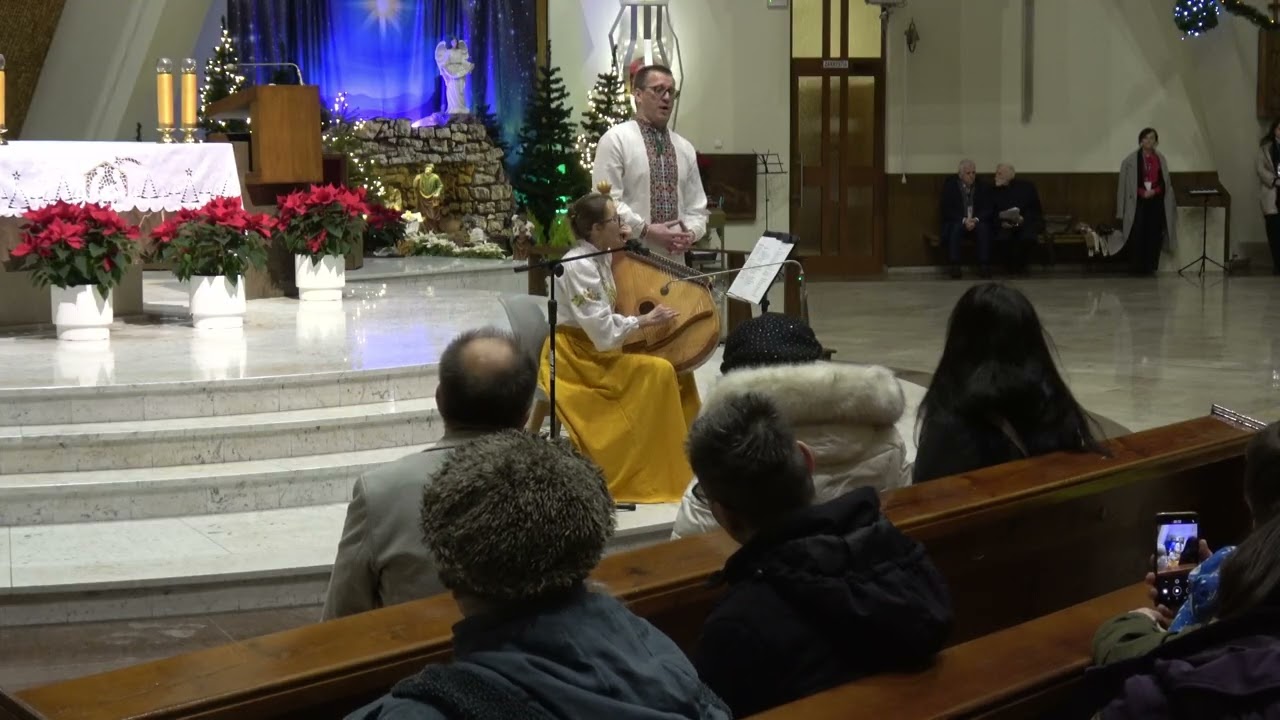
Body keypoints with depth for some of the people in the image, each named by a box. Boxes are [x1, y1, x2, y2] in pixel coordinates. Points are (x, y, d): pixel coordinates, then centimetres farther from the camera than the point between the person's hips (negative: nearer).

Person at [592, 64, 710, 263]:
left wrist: (691, 233, -5)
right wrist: (646, 230, -17)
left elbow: (697, 206, 16)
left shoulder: (684, 148, 16)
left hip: (674, 260, 5)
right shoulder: (616, 139, -1)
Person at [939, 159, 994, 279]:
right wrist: (964, 220, -23)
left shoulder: (982, 186, 5)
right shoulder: (949, 185, 0)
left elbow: (988, 209, -1)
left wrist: (976, 220, -21)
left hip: (978, 222, 1)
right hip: (956, 222, -1)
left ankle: (984, 266, -32)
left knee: (984, 228, -31)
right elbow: (947, 210, -8)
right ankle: (955, 267, -35)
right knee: (955, 228, -35)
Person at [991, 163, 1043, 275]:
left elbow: (1036, 210, 0)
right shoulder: (995, 191, 6)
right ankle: (1011, 266, -11)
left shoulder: (1027, 187, 1)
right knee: (1002, 237, -33)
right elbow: (993, 214, 6)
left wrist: (1024, 219, -18)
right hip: (1006, 225, 1)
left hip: (1028, 222, -1)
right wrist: (1001, 222, -15)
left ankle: (1021, 266, -12)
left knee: (1027, 237, -36)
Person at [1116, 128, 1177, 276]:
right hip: (1138, 202, -3)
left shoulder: (1161, 159, 9)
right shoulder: (1131, 160, -1)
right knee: (1137, 235, -8)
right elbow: (1125, 184, -1)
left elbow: (1165, 182, 10)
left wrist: (1154, 191, -8)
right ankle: (1136, 268, -1)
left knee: (1154, 235, 0)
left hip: (1156, 202, 3)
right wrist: (1142, 192, -12)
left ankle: (1150, 267, 8)